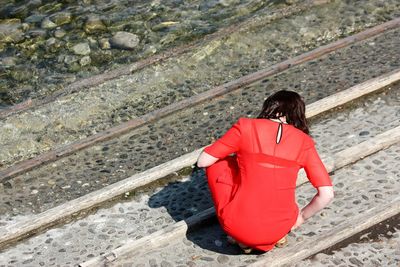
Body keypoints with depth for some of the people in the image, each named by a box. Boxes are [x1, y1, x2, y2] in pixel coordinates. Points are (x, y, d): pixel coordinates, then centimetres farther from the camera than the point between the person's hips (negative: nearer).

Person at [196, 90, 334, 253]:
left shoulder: (246, 127, -5)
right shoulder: (303, 142, -1)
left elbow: (202, 161, 1)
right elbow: (327, 194, -5)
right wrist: (301, 216, 13)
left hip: (238, 227, -3)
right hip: (278, 228, 3)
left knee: (217, 163, 20)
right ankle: (278, 235, 15)